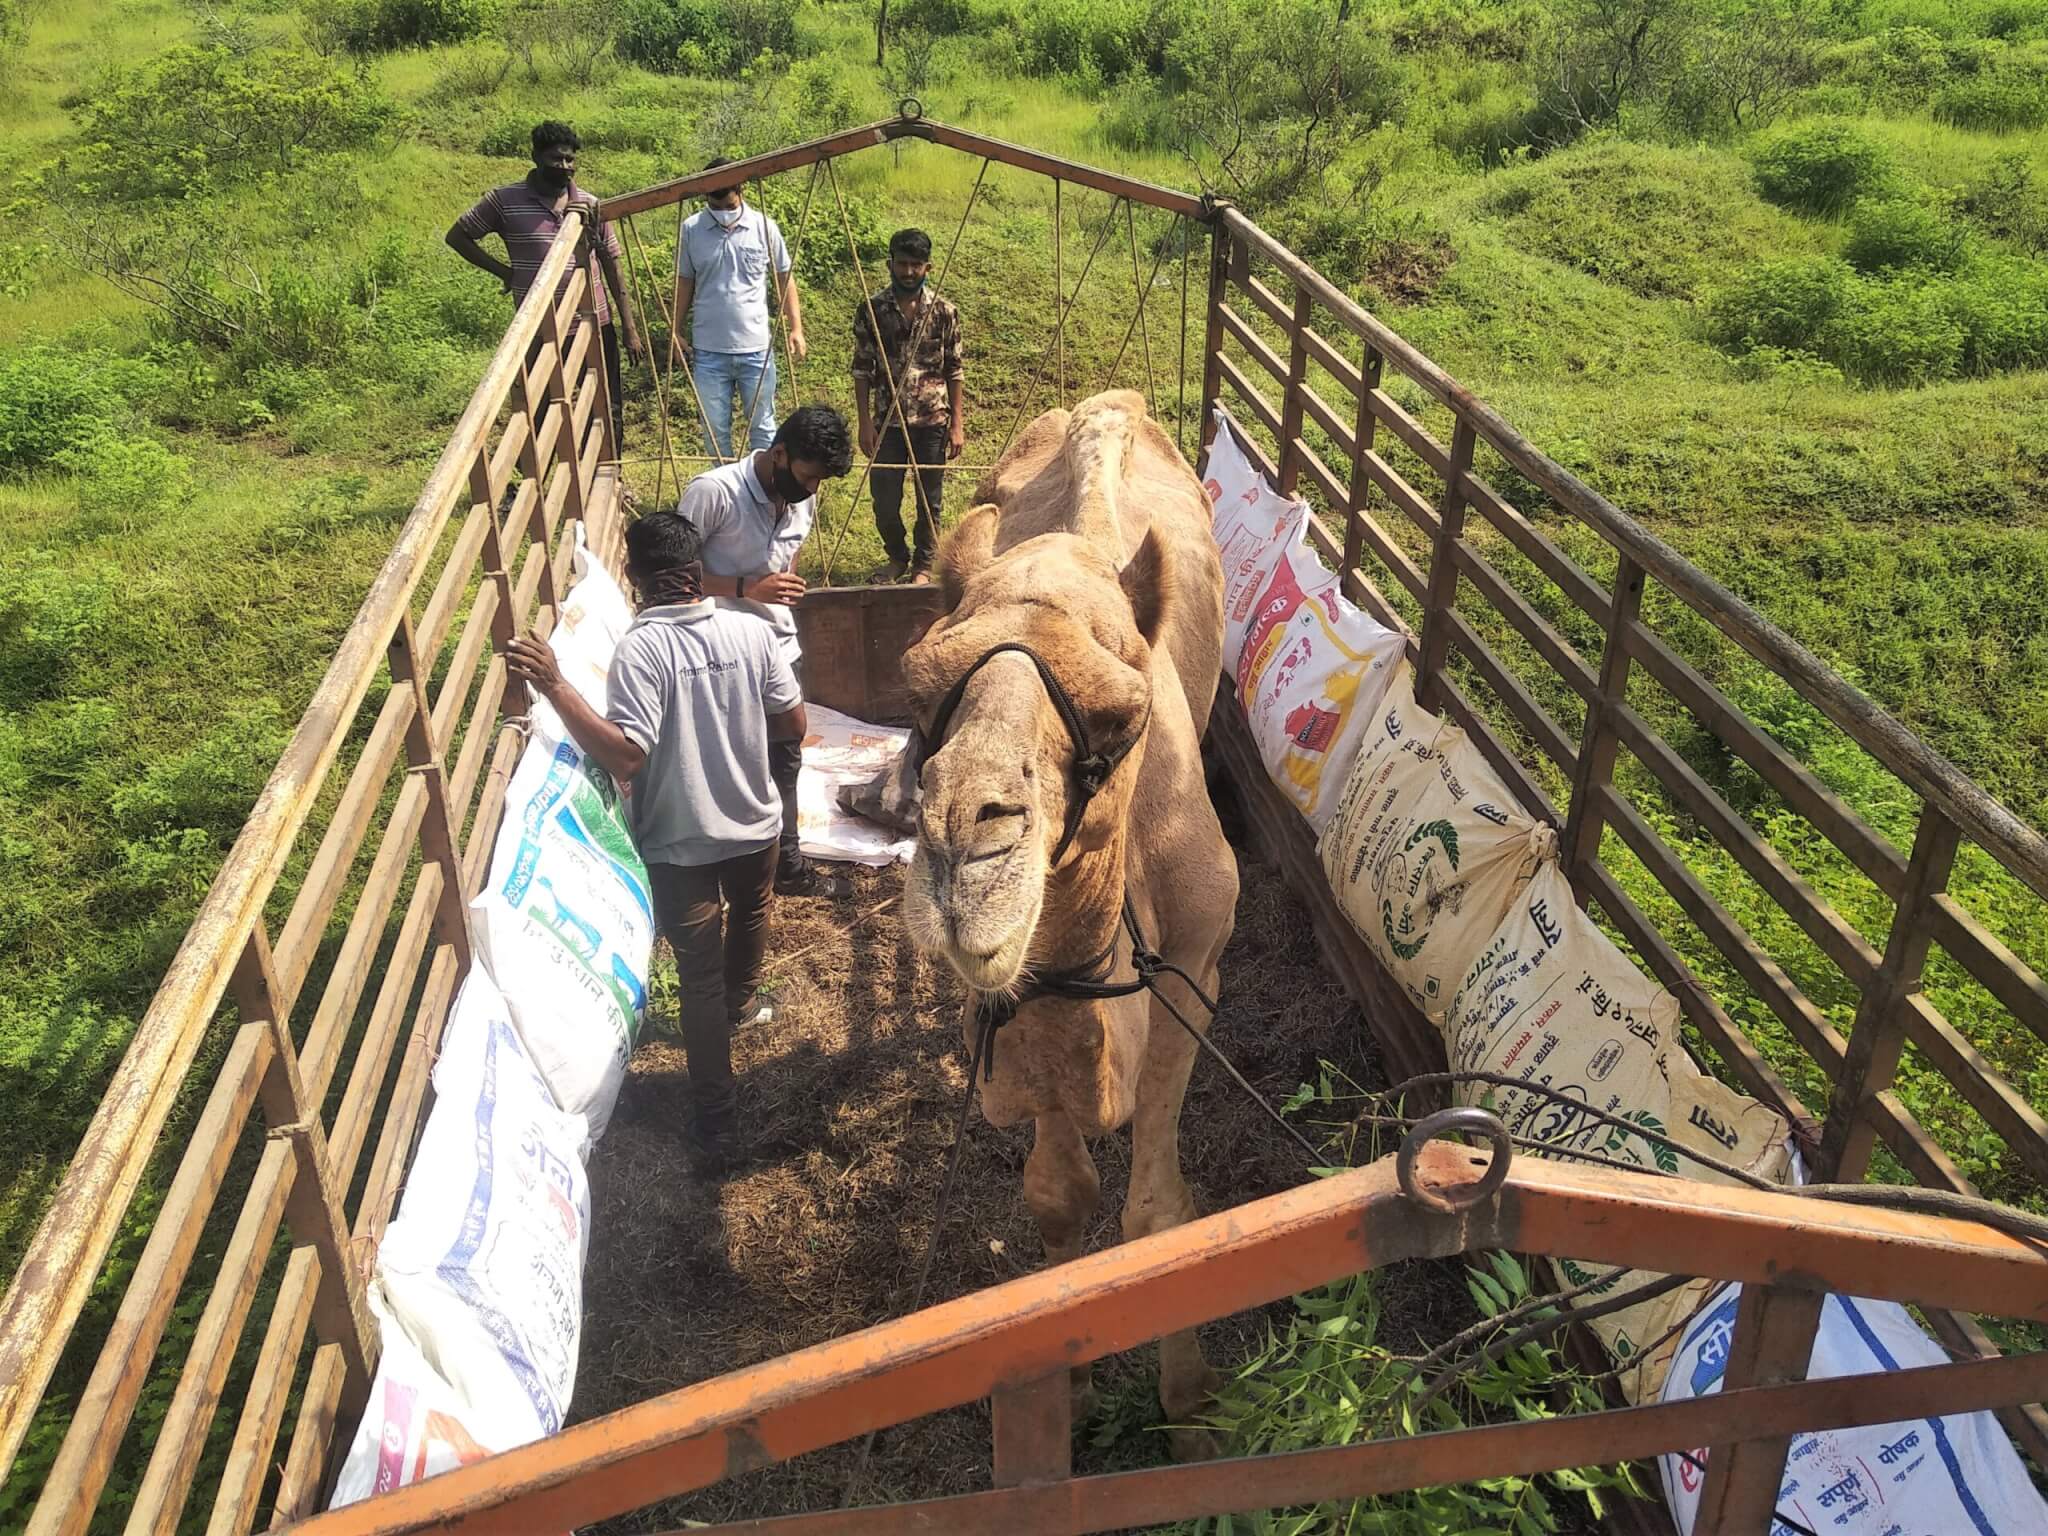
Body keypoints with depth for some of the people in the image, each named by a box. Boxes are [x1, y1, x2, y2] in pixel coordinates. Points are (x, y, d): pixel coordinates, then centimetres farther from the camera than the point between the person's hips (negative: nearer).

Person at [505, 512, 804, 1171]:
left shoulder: (640, 649, -22)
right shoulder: (753, 631, -10)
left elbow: (625, 756, -29)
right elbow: (793, 725, -3)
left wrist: (554, 686, -28)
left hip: (679, 843, -4)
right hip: (754, 824, 4)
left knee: (699, 976, 5)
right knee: (750, 913, 33)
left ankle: (717, 1124, 10)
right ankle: (739, 1004, 60)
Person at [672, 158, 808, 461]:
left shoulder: (764, 227, -1)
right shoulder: (691, 229, 0)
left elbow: (784, 278, 7)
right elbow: (684, 284, 9)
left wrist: (796, 328, 0)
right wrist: (676, 334, 7)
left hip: (756, 348, -1)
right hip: (709, 352, 1)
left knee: (762, 426, 7)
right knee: (715, 430, 8)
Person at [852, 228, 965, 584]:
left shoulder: (944, 311, -1)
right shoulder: (871, 310, -1)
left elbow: (955, 371, 2)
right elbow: (862, 370, 2)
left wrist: (957, 424, -2)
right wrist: (865, 423, -4)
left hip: (933, 421, 0)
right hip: (889, 421, 0)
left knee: (930, 501, 7)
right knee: (884, 503, 3)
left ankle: (924, 565, 26)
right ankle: (897, 557, 29)